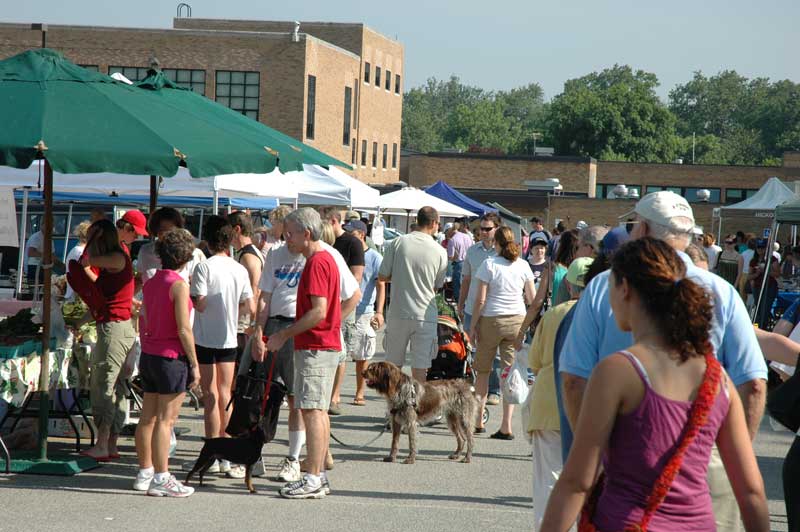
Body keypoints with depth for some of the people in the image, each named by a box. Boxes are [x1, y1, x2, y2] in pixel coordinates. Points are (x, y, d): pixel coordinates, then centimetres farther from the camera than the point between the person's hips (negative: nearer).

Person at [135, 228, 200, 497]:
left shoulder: (150, 283, 8)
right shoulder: (179, 285, -14)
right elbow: (183, 329, -17)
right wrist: (194, 364, -12)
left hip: (149, 355, 8)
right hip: (171, 357, -8)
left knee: (148, 417, 12)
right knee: (165, 419, -5)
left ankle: (145, 472, 20)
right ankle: (161, 478, -4)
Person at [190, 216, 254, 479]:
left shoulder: (204, 267, -13)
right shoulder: (240, 269, 1)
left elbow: (200, 304, -19)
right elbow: (251, 308, 1)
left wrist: (188, 297, 2)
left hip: (206, 338, -4)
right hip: (229, 338, 4)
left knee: (211, 396, 0)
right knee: (225, 395, 12)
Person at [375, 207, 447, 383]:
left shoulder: (397, 243, -4)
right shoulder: (440, 252, -3)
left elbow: (382, 278, -4)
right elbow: (437, 286, 7)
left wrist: (379, 311, 3)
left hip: (398, 314, 1)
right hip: (425, 315, -1)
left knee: (394, 365, 12)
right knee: (420, 369, 2)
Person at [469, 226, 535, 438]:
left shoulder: (489, 264, -8)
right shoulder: (523, 265, 2)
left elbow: (480, 299, -9)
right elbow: (532, 299, 6)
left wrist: (473, 326, -3)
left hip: (491, 320, -3)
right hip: (517, 320, 3)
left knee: (483, 371, 12)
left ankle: (478, 421, 16)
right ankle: (506, 426, 0)